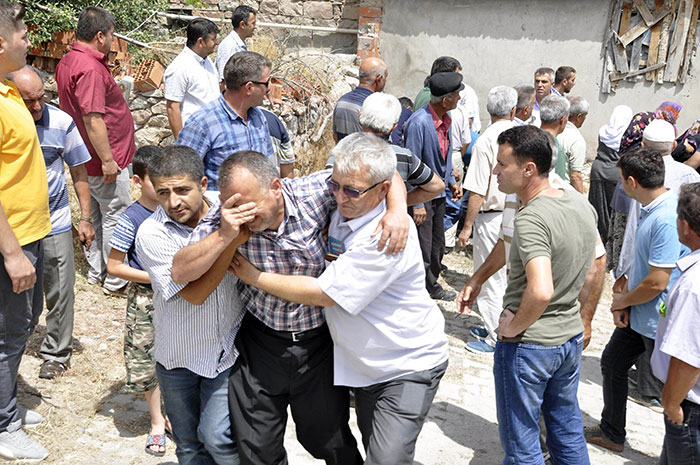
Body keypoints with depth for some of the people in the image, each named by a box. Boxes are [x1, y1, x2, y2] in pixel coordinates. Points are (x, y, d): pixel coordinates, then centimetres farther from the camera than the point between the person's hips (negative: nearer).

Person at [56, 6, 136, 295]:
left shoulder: (67, 62, 9)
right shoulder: (90, 68, -24)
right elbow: (93, 120, -27)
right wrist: (108, 161, -23)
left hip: (85, 160, 10)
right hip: (104, 162, -10)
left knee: (95, 217, 19)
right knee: (115, 219, 1)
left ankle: (96, 271, 32)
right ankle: (115, 282, 11)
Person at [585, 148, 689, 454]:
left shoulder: (667, 219, -29)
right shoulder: (649, 209, 2)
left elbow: (657, 283, -28)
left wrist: (622, 301, -11)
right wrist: (623, 299, 0)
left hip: (659, 323, -10)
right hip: (637, 314, 10)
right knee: (612, 363, 22)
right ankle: (611, 433, 40)